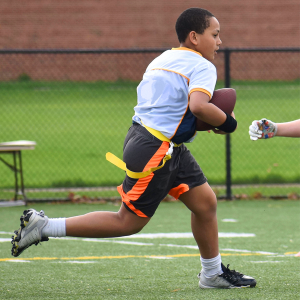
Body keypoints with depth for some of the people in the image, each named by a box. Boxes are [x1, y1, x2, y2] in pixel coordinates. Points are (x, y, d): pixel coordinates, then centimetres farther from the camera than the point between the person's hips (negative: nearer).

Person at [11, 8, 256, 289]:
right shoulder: (202, 67, -12)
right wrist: (226, 122, -11)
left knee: (205, 202, 13)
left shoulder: (161, 60, 16)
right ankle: (43, 226, -1)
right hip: (154, 150, -10)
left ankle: (213, 273, 25)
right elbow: (198, 105, -29)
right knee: (129, 222, -2)